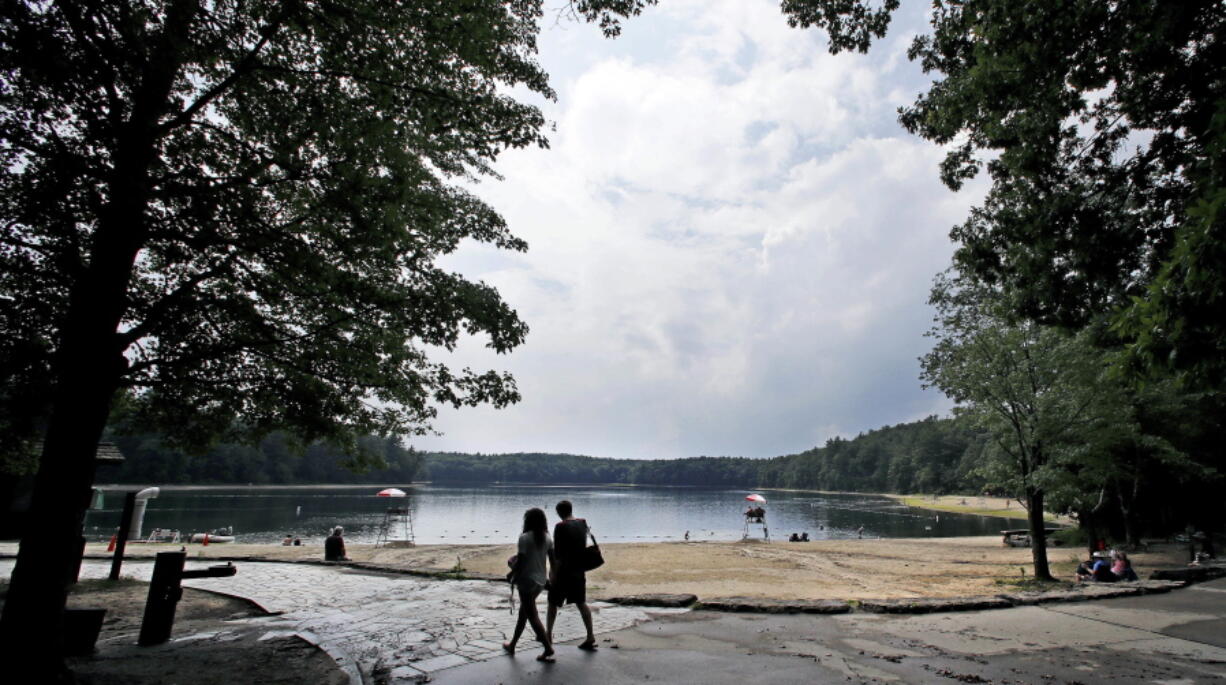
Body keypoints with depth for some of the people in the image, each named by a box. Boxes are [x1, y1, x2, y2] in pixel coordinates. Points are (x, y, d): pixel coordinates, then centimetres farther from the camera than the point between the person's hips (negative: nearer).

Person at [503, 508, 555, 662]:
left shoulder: (524, 537, -16)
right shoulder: (547, 538, 3)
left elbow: (520, 561, -17)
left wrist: (513, 575, -1)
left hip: (527, 580, -7)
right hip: (540, 581, 7)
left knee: (532, 615, 0)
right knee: (523, 612, 20)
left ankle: (548, 648, -7)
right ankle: (512, 645, 32)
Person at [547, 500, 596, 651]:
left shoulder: (561, 527, -17)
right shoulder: (583, 523, 1)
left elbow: (557, 553, -18)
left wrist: (553, 572, -12)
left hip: (563, 572, -5)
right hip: (579, 571, 6)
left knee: (553, 604, 13)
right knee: (581, 603, 13)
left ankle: (548, 635, 24)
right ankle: (590, 637, 9)